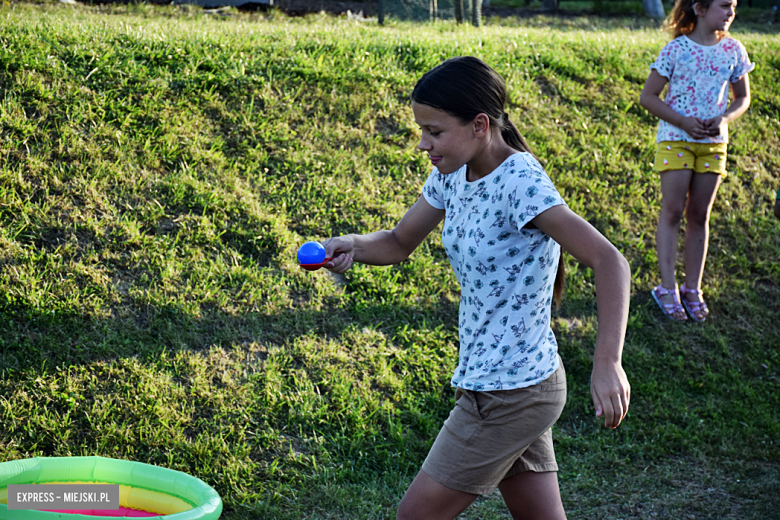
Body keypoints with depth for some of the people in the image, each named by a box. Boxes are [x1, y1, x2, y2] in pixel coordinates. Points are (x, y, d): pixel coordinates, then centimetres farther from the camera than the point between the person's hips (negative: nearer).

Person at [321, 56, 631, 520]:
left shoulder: (520, 182, -23)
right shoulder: (453, 175, 3)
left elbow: (609, 261, -29)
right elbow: (400, 244, 14)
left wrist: (608, 363, -40)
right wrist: (352, 246, -8)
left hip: (513, 394, -8)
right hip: (487, 382, 8)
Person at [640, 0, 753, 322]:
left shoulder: (733, 50, 1)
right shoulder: (676, 49, -9)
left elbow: (742, 97, 11)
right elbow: (648, 97, -7)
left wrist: (724, 119, -10)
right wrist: (684, 122, -17)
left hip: (713, 142, 3)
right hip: (676, 139, -3)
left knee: (699, 215, 7)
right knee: (672, 211, -4)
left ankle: (693, 288, 15)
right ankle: (667, 288, 1)